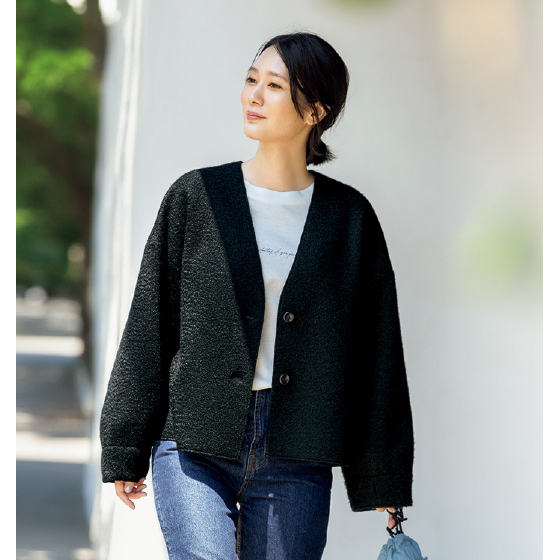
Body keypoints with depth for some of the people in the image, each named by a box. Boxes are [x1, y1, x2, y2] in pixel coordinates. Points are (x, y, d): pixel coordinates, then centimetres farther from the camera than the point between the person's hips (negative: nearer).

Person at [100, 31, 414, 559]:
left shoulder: (349, 217, 5)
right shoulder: (195, 197, 3)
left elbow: (376, 351, 9)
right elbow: (148, 328, 6)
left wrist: (383, 476, 9)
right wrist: (124, 449, 5)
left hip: (295, 460, 1)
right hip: (196, 446, -1)